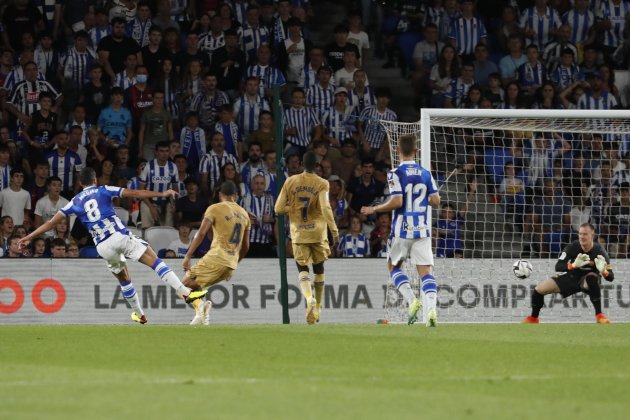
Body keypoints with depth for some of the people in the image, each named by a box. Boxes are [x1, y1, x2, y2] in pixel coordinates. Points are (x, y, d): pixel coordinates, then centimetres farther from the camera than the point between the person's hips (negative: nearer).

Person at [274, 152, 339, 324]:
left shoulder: (290, 182, 2)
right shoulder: (322, 184, -5)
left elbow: (278, 209, 1)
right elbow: (325, 208, -17)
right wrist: (335, 232, -16)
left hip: (298, 233, 0)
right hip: (318, 232, 0)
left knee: (302, 269, 4)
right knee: (319, 268, 16)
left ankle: (310, 299, -25)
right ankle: (317, 308, 22)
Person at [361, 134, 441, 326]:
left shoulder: (396, 173, -8)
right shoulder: (425, 174, 6)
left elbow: (397, 201, -16)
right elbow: (436, 201, 4)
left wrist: (374, 209, -4)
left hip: (402, 230, -3)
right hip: (422, 230, 3)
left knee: (393, 266, 17)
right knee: (426, 271, -1)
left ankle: (411, 299, -2)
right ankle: (431, 308, -21)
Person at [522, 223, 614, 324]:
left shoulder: (599, 251, -23)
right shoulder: (572, 247, -19)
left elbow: (611, 277, -24)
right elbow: (558, 267, -25)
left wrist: (603, 270, -49)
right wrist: (574, 265, -45)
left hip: (589, 281, -3)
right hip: (572, 277, 3)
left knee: (592, 278, -41)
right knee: (539, 290, -5)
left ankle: (599, 315, -32)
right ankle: (533, 318, 24)